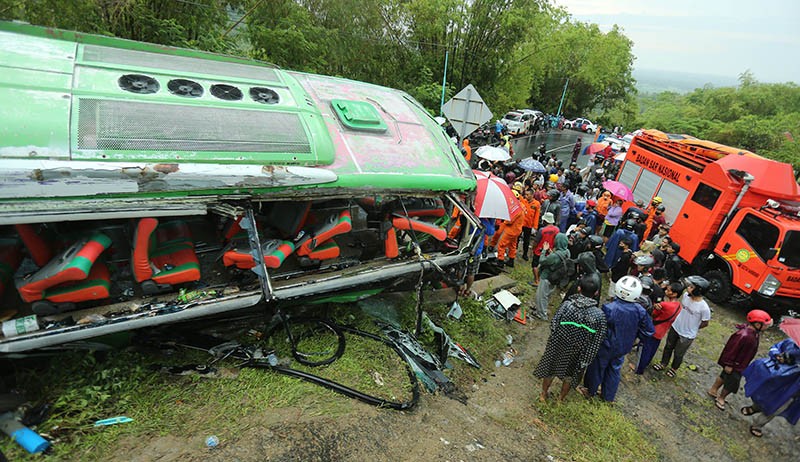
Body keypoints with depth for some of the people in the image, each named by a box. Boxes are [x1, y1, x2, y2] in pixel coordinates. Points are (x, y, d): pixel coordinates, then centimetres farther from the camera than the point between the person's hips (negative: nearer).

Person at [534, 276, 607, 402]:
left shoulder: (567, 304, -25)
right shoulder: (599, 315, -21)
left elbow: (553, 325, -18)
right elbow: (596, 342, -13)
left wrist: (554, 339, 3)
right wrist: (586, 361, -1)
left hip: (558, 347, 0)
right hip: (577, 354, 1)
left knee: (549, 370, 25)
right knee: (569, 376, 28)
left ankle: (543, 395, 46)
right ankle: (561, 398, 49)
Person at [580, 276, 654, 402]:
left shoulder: (609, 308, -34)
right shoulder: (640, 311, -18)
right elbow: (649, 331, -5)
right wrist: (631, 335, 6)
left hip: (605, 347, -4)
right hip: (623, 348, 4)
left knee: (596, 368, 19)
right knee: (614, 370, 25)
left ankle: (590, 390, 41)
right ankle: (608, 395, 43)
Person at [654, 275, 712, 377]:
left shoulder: (704, 308, -29)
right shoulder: (686, 295, -13)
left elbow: (705, 323, -13)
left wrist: (691, 328, -2)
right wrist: (677, 320, 4)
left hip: (687, 335, -5)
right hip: (675, 327, 5)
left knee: (678, 354, 17)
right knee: (668, 347, 23)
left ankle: (673, 368, 44)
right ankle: (663, 364, 45)